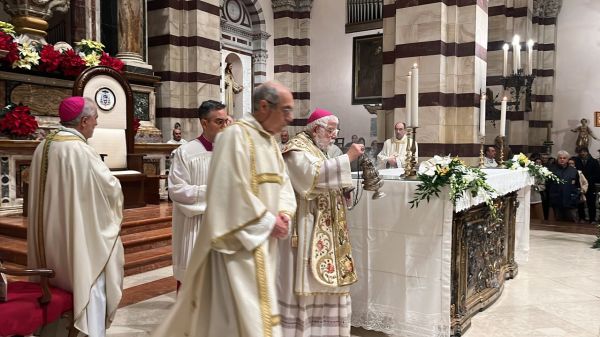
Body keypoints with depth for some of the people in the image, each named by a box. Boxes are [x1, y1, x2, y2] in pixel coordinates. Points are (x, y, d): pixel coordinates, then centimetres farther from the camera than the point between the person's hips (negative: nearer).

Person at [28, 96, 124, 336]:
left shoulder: (43, 147, 4)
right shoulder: (81, 150, -21)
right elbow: (111, 187, -14)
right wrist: (114, 186, 8)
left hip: (50, 239, 8)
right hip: (80, 237, -8)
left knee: (57, 284, 20)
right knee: (90, 286, 3)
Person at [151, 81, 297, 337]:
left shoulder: (270, 140, 13)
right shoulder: (235, 135, -16)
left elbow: (283, 183, 14)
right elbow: (234, 191, -22)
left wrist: (284, 213, -5)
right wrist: (269, 221, -16)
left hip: (263, 239, 9)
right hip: (240, 239, -9)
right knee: (246, 308, -3)